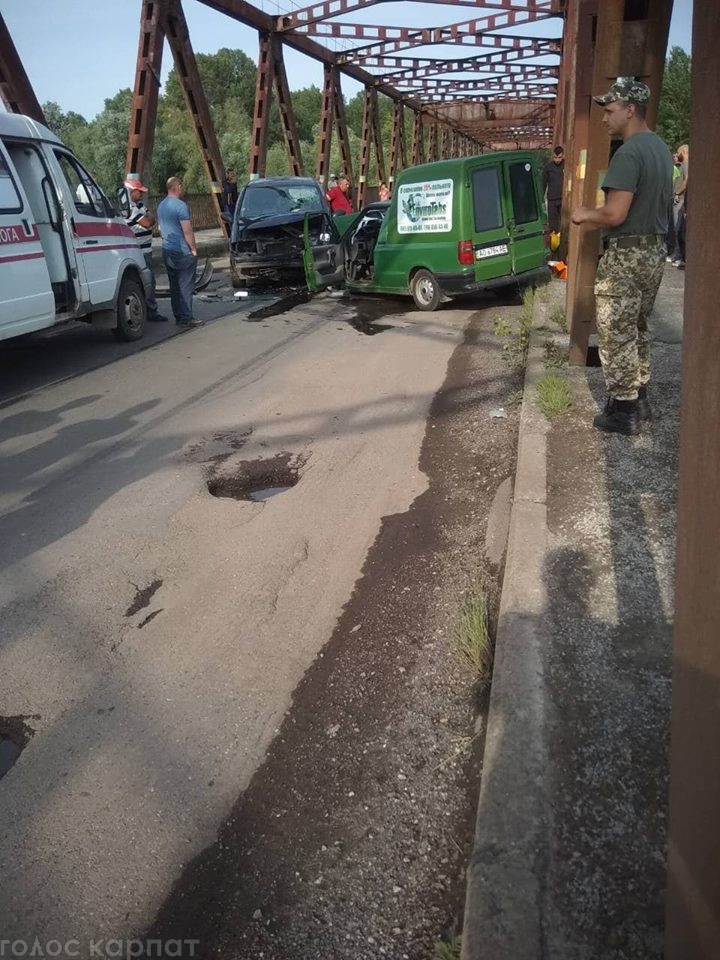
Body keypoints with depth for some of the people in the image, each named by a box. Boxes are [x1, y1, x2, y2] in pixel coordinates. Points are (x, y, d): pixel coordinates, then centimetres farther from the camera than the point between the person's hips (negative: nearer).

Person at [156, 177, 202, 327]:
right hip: (182, 252, -8)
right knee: (185, 285, -5)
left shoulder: (161, 205, 12)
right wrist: (194, 248, -9)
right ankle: (186, 318, -5)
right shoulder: (180, 205, -15)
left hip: (167, 251, 8)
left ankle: (178, 316, 16)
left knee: (174, 285, 12)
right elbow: (187, 231, -17)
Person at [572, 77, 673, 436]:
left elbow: (614, 214, -24)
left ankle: (623, 410, 3)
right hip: (655, 250, 10)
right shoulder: (661, 149, 13)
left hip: (626, 254, -10)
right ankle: (639, 399, 27)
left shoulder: (628, 153, -18)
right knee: (637, 329, 18)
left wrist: (583, 214, -6)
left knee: (616, 334, -2)